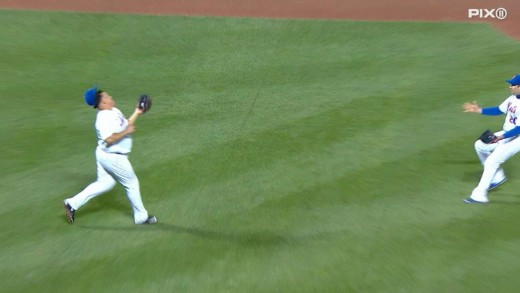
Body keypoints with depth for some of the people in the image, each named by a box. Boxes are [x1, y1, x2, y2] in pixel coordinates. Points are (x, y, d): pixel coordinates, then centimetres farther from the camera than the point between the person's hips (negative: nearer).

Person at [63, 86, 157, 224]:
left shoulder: (115, 111, 6)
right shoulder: (104, 118, -23)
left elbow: (125, 125, 16)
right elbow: (109, 139, -33)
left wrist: (136, 113, 9)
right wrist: (126, 132, -24)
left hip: (105, 155, 10)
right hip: (113, 157, -10)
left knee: (104, 183, 20)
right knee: (132, 184, 5)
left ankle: (72, 204, 20)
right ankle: (141, 216, 21)